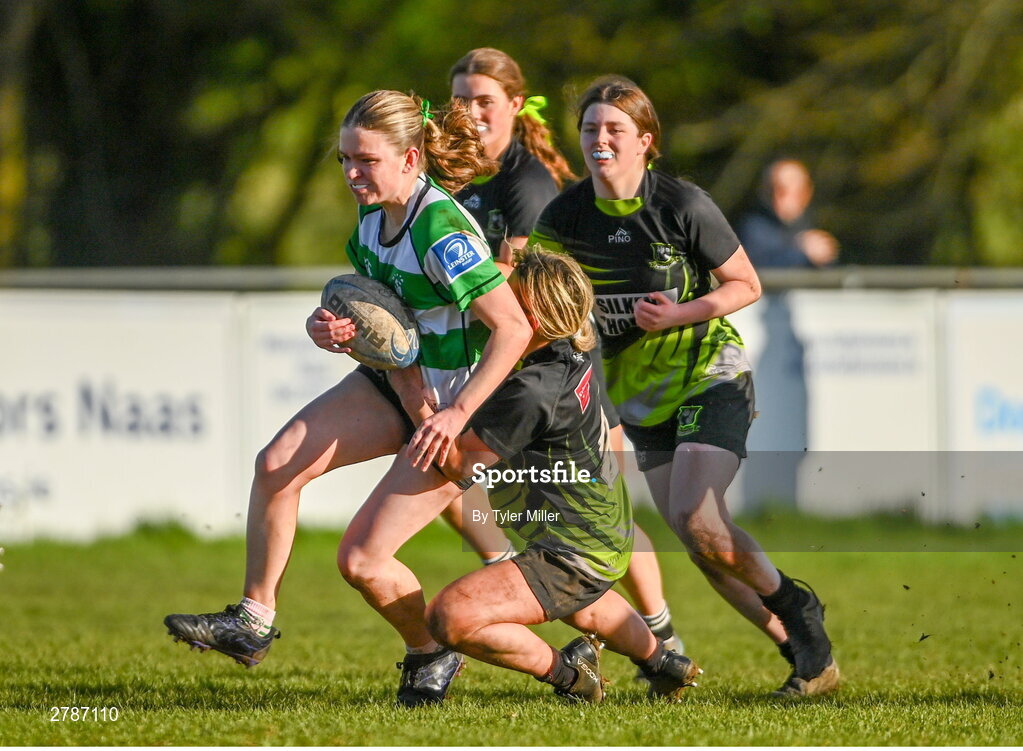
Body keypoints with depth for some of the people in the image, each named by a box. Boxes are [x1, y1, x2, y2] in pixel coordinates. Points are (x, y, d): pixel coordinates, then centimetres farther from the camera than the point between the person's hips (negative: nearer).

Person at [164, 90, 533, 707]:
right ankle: (254, 621, 1)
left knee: (362, 559, -11)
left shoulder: (442, 229, -28)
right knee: (277, 464, -10)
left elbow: (514, 329, -28)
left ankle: (432, 654, 16)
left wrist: (458, 414, -31)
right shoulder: (373, 214, -1)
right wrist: (328, 324, -8)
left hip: (455, 408, -8)